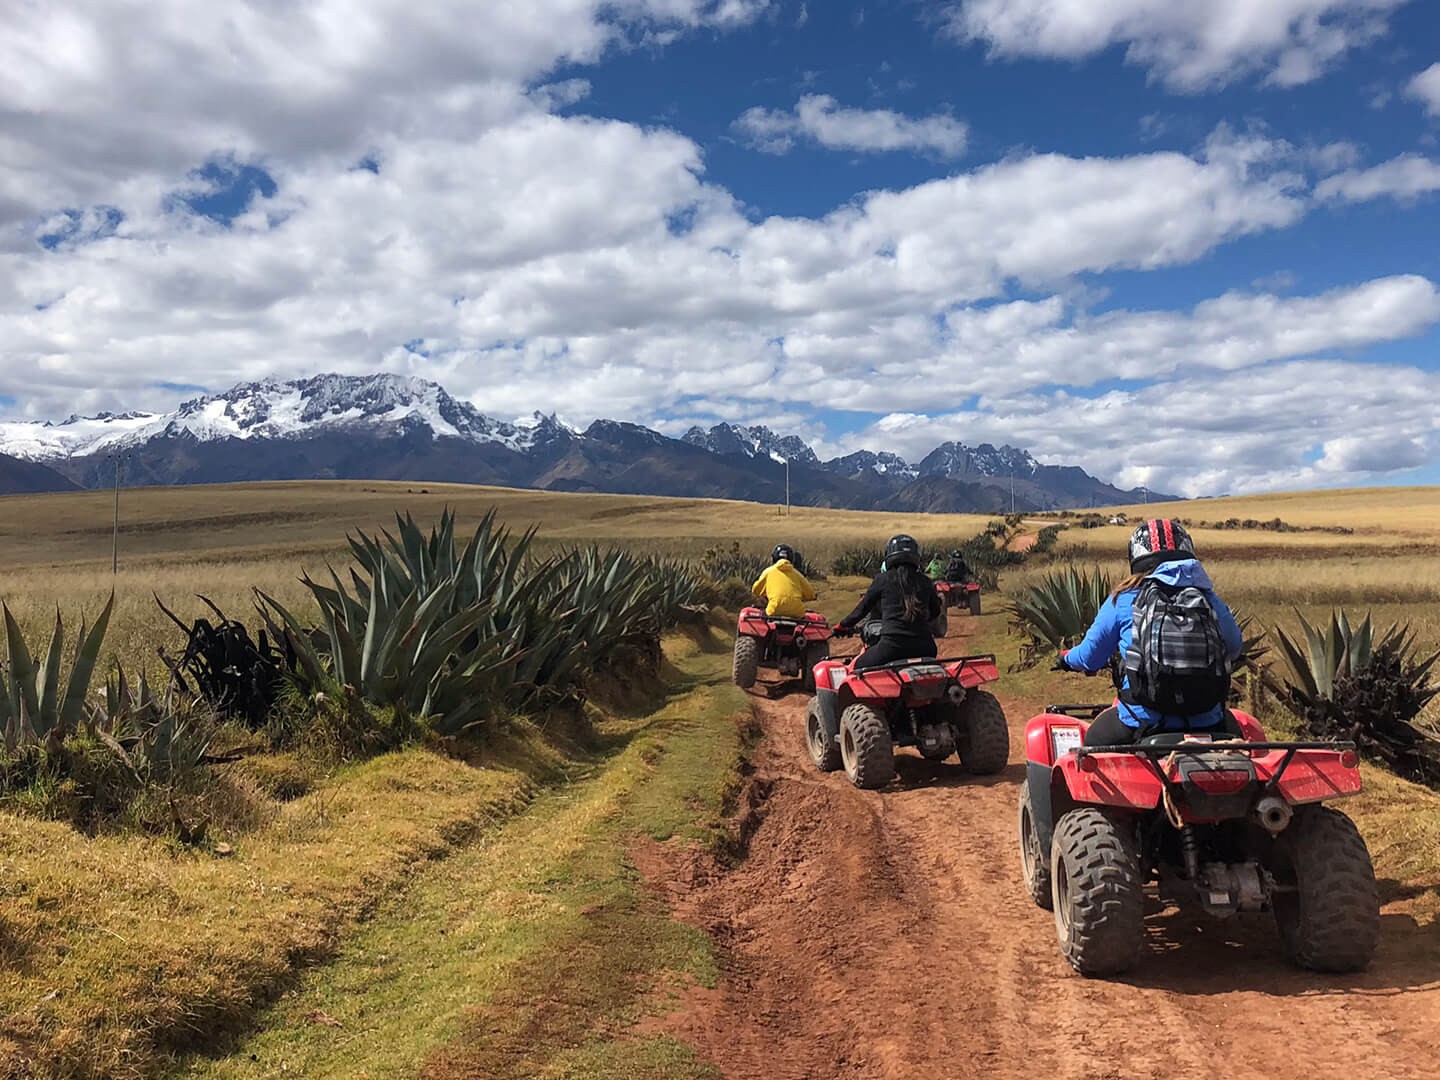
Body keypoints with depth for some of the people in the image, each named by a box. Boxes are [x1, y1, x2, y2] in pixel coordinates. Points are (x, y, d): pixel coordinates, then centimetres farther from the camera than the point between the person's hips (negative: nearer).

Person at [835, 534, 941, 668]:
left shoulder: (883, 579, 4)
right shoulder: (925, 581, 12)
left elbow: (863, 607, 13)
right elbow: (935, 611, 26)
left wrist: (843, 625, 29)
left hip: (893, 644, -3)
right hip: (924, 647, 3)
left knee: (857, 668, 15)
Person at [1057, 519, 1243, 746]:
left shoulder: (1123, 599, -1)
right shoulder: (1210, 599, 4)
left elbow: (1091, 657, 6)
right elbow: (1233, 649, 20)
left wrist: (1067, 659, 29)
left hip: (1144, 721, -2)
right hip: (1206, 724, 3)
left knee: (1094, 738, 25)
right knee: (1231, 726, 36)